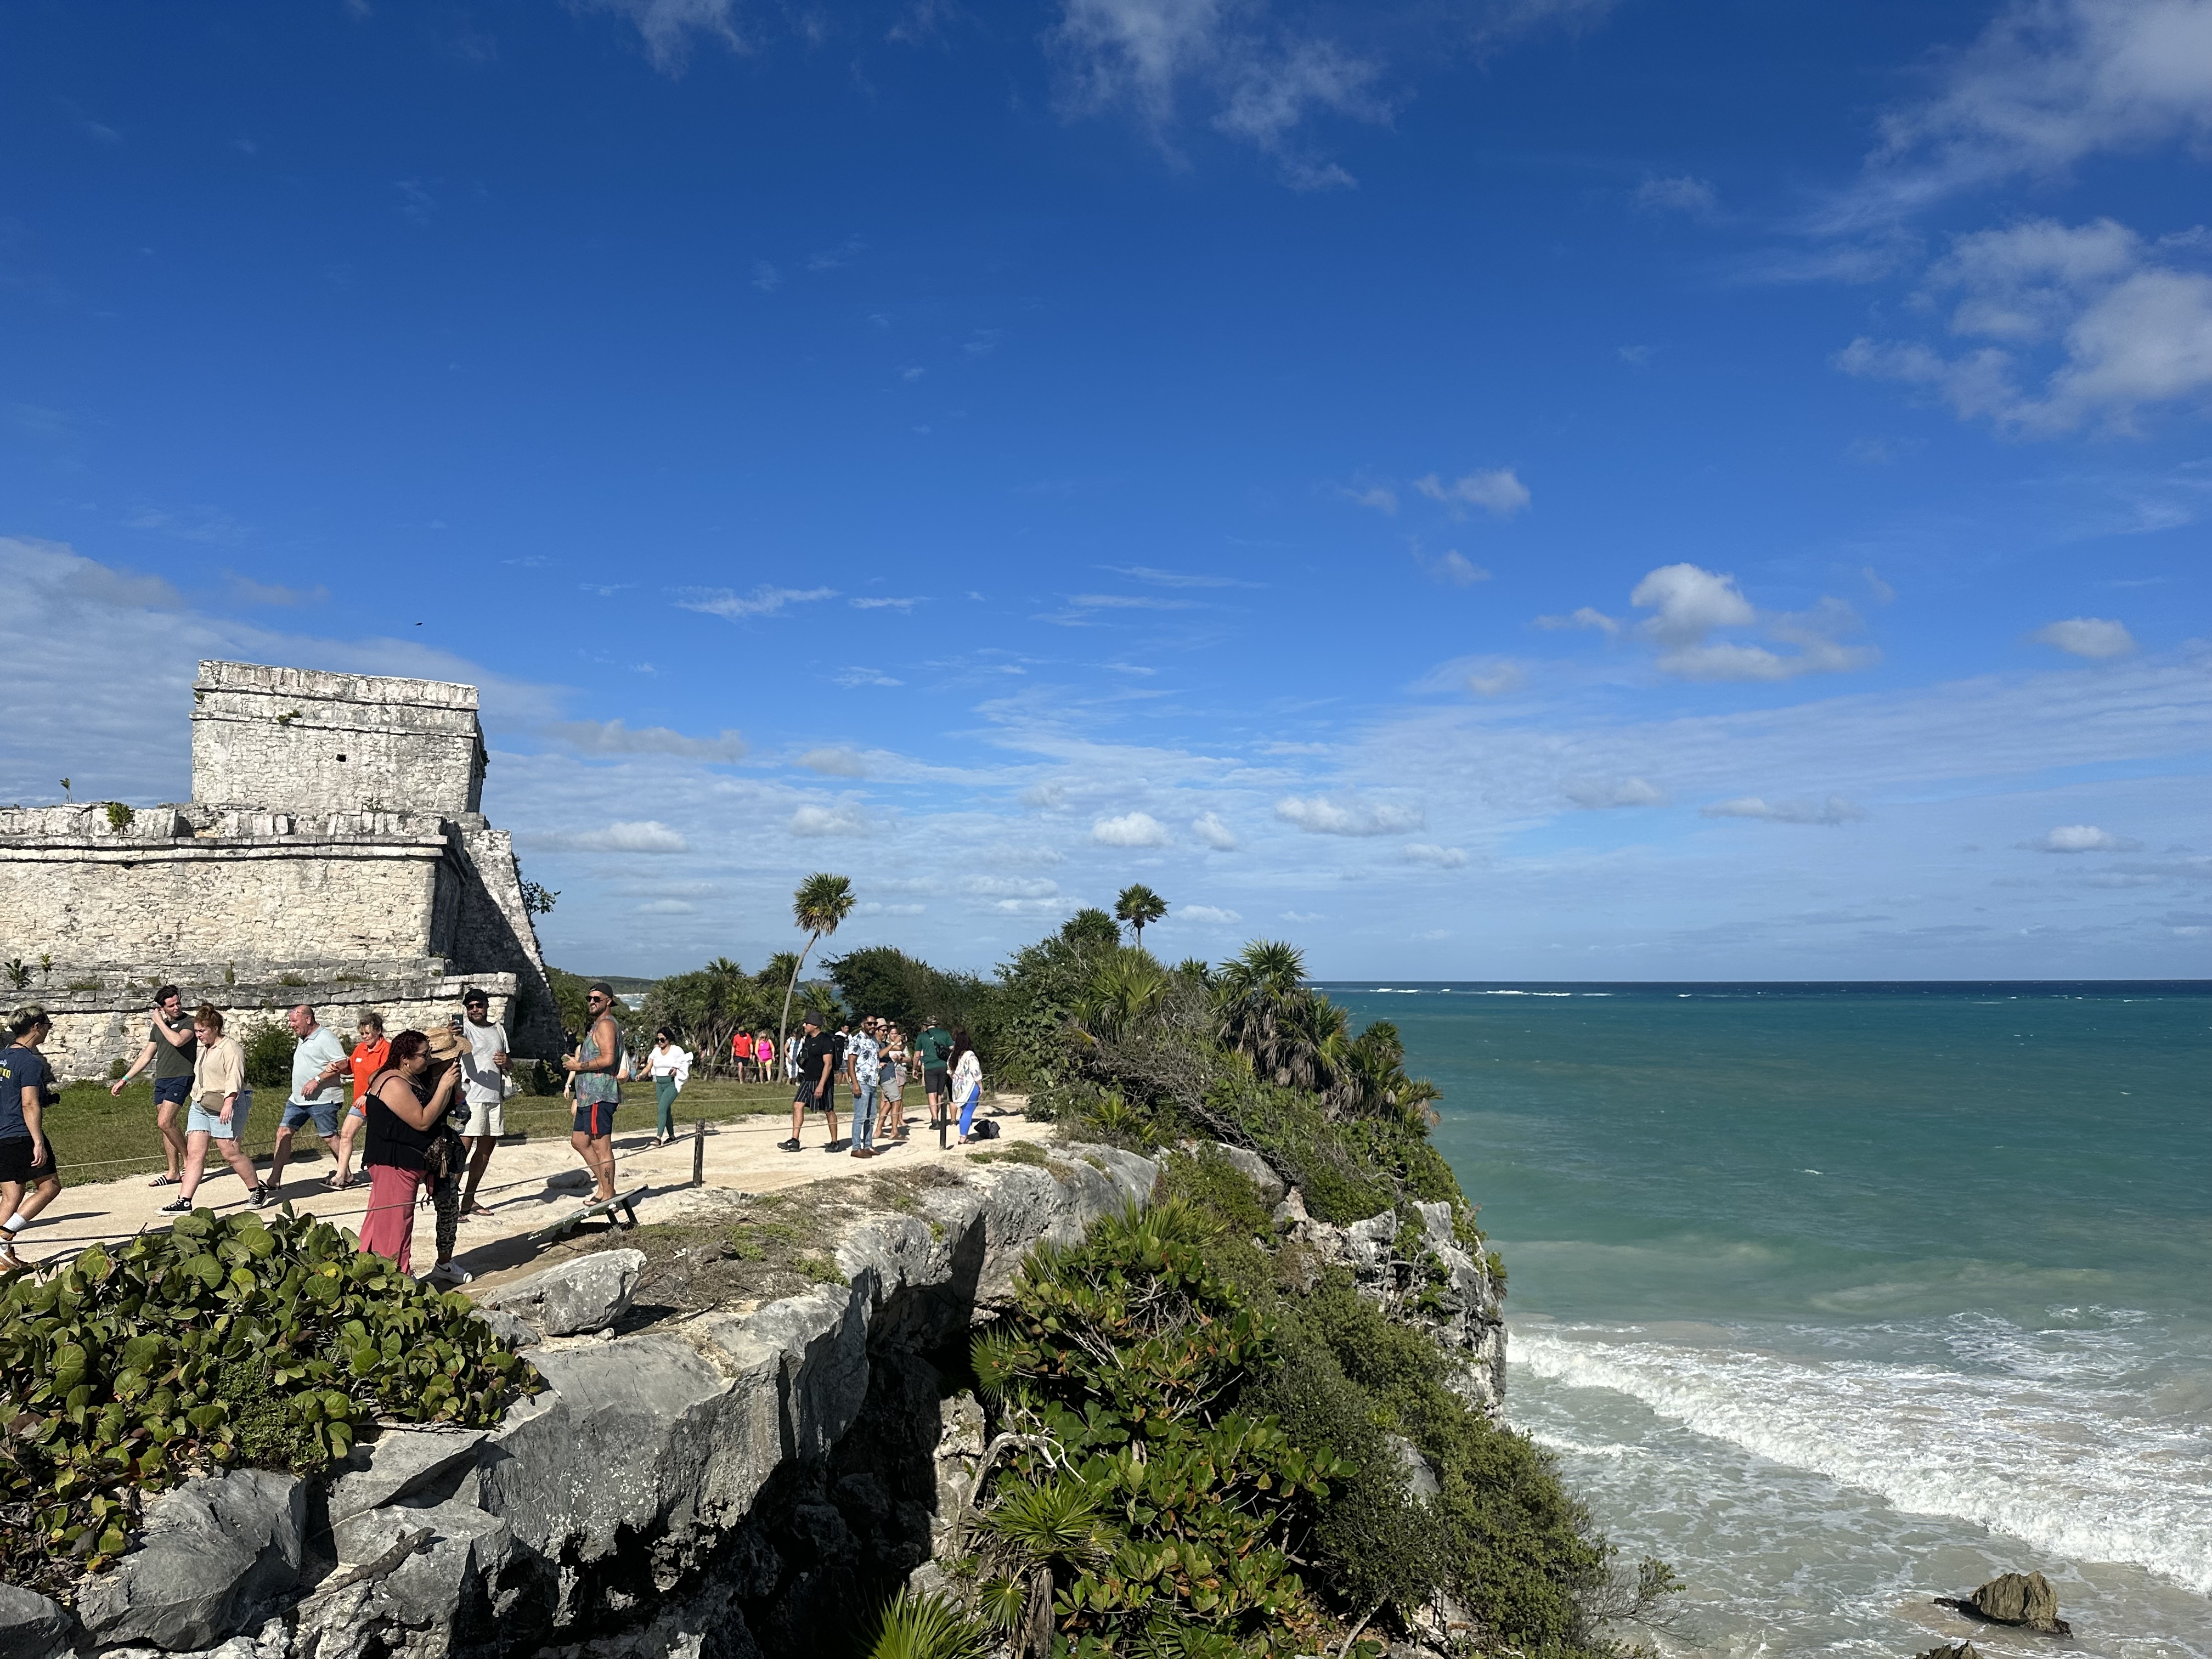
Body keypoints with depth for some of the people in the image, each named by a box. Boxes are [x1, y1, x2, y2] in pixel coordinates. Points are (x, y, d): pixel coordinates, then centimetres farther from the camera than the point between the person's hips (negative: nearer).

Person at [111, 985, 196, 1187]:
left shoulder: (189, 1023, -4)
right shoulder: (158, 1027, 17)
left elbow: (178, 1041, -24)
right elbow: (146, 1056, 22)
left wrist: (160, 1022, -10)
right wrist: (124, 1079, 20)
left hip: (181, 1078, -7)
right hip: (161, 1080, 7)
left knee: (165, 1122, -18)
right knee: (165, 1126, 6)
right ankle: (173, 1172, 11)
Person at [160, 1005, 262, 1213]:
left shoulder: (230, 1047, -8)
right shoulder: (204, 1050, 21)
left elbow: (235, 1077, -20)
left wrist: (228, 1103, -30)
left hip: (225, 1107, -8)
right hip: (200, 1106, 8)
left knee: (231, 1153, -6)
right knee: (194, 1153, -2)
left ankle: (258, 1191, 9)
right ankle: (183, 1202, -5)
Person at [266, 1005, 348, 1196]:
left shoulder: (325, 1038, -13)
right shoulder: (303, 1040, 17)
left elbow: (343, 1064, -21)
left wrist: (317, 1080, -24)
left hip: (322, 1099, -9)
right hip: (298, 1099, 9)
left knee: (329, 1137, -2)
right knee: (283, 1132, 2)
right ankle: (274, 1180, 4)